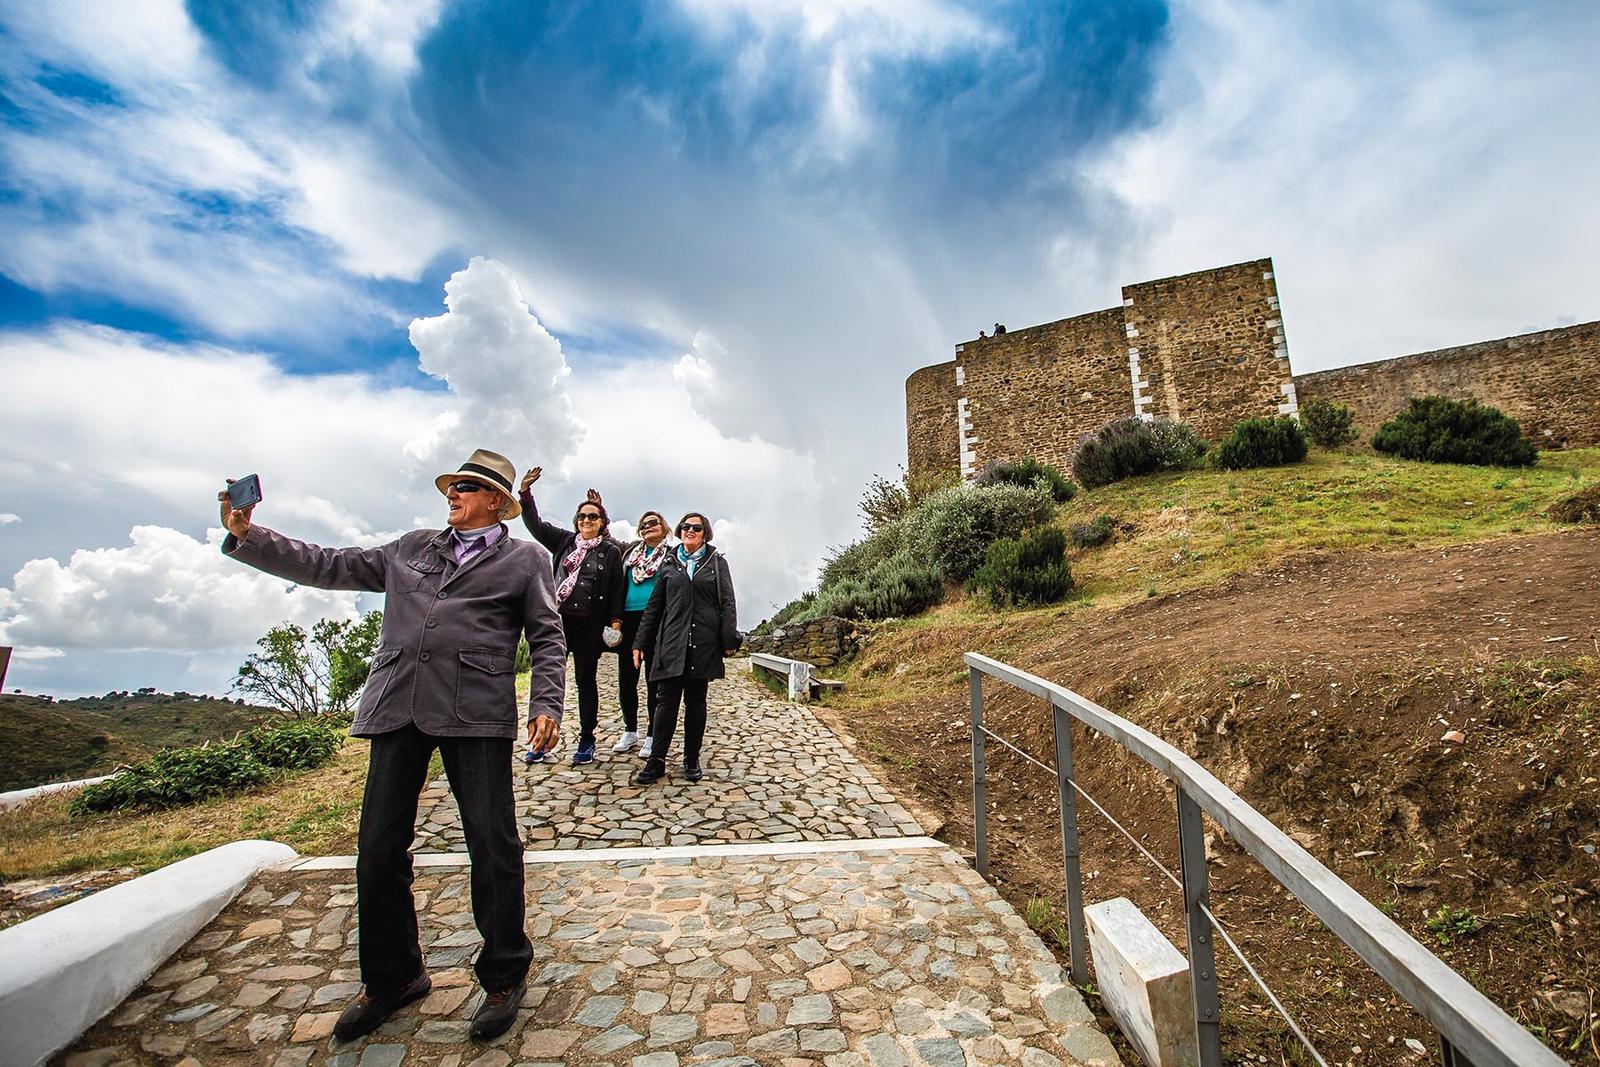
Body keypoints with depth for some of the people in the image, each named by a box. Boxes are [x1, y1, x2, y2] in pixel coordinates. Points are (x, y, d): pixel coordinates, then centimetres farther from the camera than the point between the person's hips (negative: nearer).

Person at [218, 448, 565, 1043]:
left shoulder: (526, 560, 8)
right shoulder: (410, 549, 22)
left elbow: (548, 638, 3)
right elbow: (328, 567, 22)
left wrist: (546, 704, -8)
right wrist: (247, 536, 13)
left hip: (477, 712, -4)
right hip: (397, 708, 5)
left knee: (493, 845, -1)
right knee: (379, 848, 10)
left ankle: (504, 977, 20)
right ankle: (391, 979, 32)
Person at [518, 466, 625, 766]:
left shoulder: (610, 552, 2)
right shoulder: (564, 540, 10)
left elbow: (617, 590, 1)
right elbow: (534, 523, 9)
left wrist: (615, 622, -7)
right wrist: (525, 491, -4)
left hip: (589, 625, -3)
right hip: (558, 620, 3)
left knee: (586, 681, 6)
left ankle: (586, 741, 17)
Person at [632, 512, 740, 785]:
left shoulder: (717, 562, 8)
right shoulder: (668, 565, 12)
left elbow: (728, 602, 3)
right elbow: (654, 607, 13)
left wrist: (729, 639, -6)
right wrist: (640, 643, 9)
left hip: (704, 643, -1)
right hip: (672, 642, 1)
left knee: (696, 702, 7)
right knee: (666, 700, -1)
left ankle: (692, 760, 17)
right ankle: (656, 760, 6)